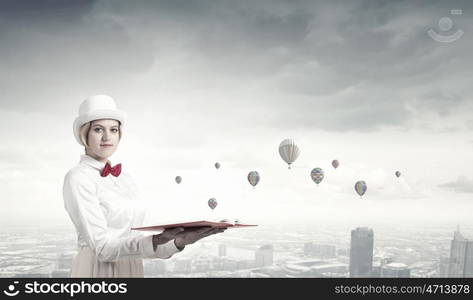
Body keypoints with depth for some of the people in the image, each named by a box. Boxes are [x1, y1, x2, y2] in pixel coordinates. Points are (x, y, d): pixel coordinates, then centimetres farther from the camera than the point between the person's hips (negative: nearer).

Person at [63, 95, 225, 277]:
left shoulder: (123, 175, 7)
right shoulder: (77, 179, -13)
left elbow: (133, 239, 6)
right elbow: (103, 248, -20)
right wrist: (155, 242, -33)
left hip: (133, 268, 6)